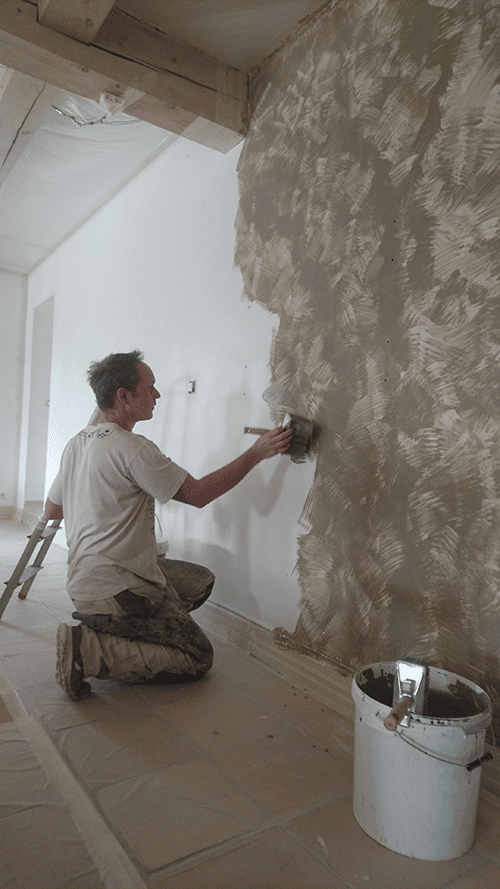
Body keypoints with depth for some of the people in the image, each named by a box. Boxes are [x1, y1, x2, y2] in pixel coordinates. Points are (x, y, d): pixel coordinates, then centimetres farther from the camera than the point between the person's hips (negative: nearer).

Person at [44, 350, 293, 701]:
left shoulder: (77, 443, 7)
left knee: (202, 581, 18)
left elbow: (51, 510, 17)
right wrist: (257, 453, -10)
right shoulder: (133, 448, -21)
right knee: (198, 659, 0)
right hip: (115, 588, -9)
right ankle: (88, 649, -7)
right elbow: (198, 494, -17)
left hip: (84, 579, 9)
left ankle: (108, 627, 10)